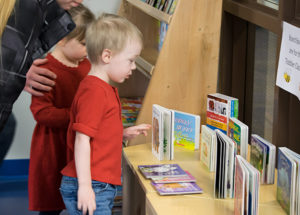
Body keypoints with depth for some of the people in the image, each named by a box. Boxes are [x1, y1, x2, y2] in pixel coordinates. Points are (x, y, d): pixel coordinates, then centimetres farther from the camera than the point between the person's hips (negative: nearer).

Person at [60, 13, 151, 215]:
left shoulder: (106, 89, 15)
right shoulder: (94, 91, -16)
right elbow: (82, 140, -20)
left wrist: (124, 133, 11)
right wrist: (85, 186, -22)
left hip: (102, 187, 10)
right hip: (90, 189, -10)